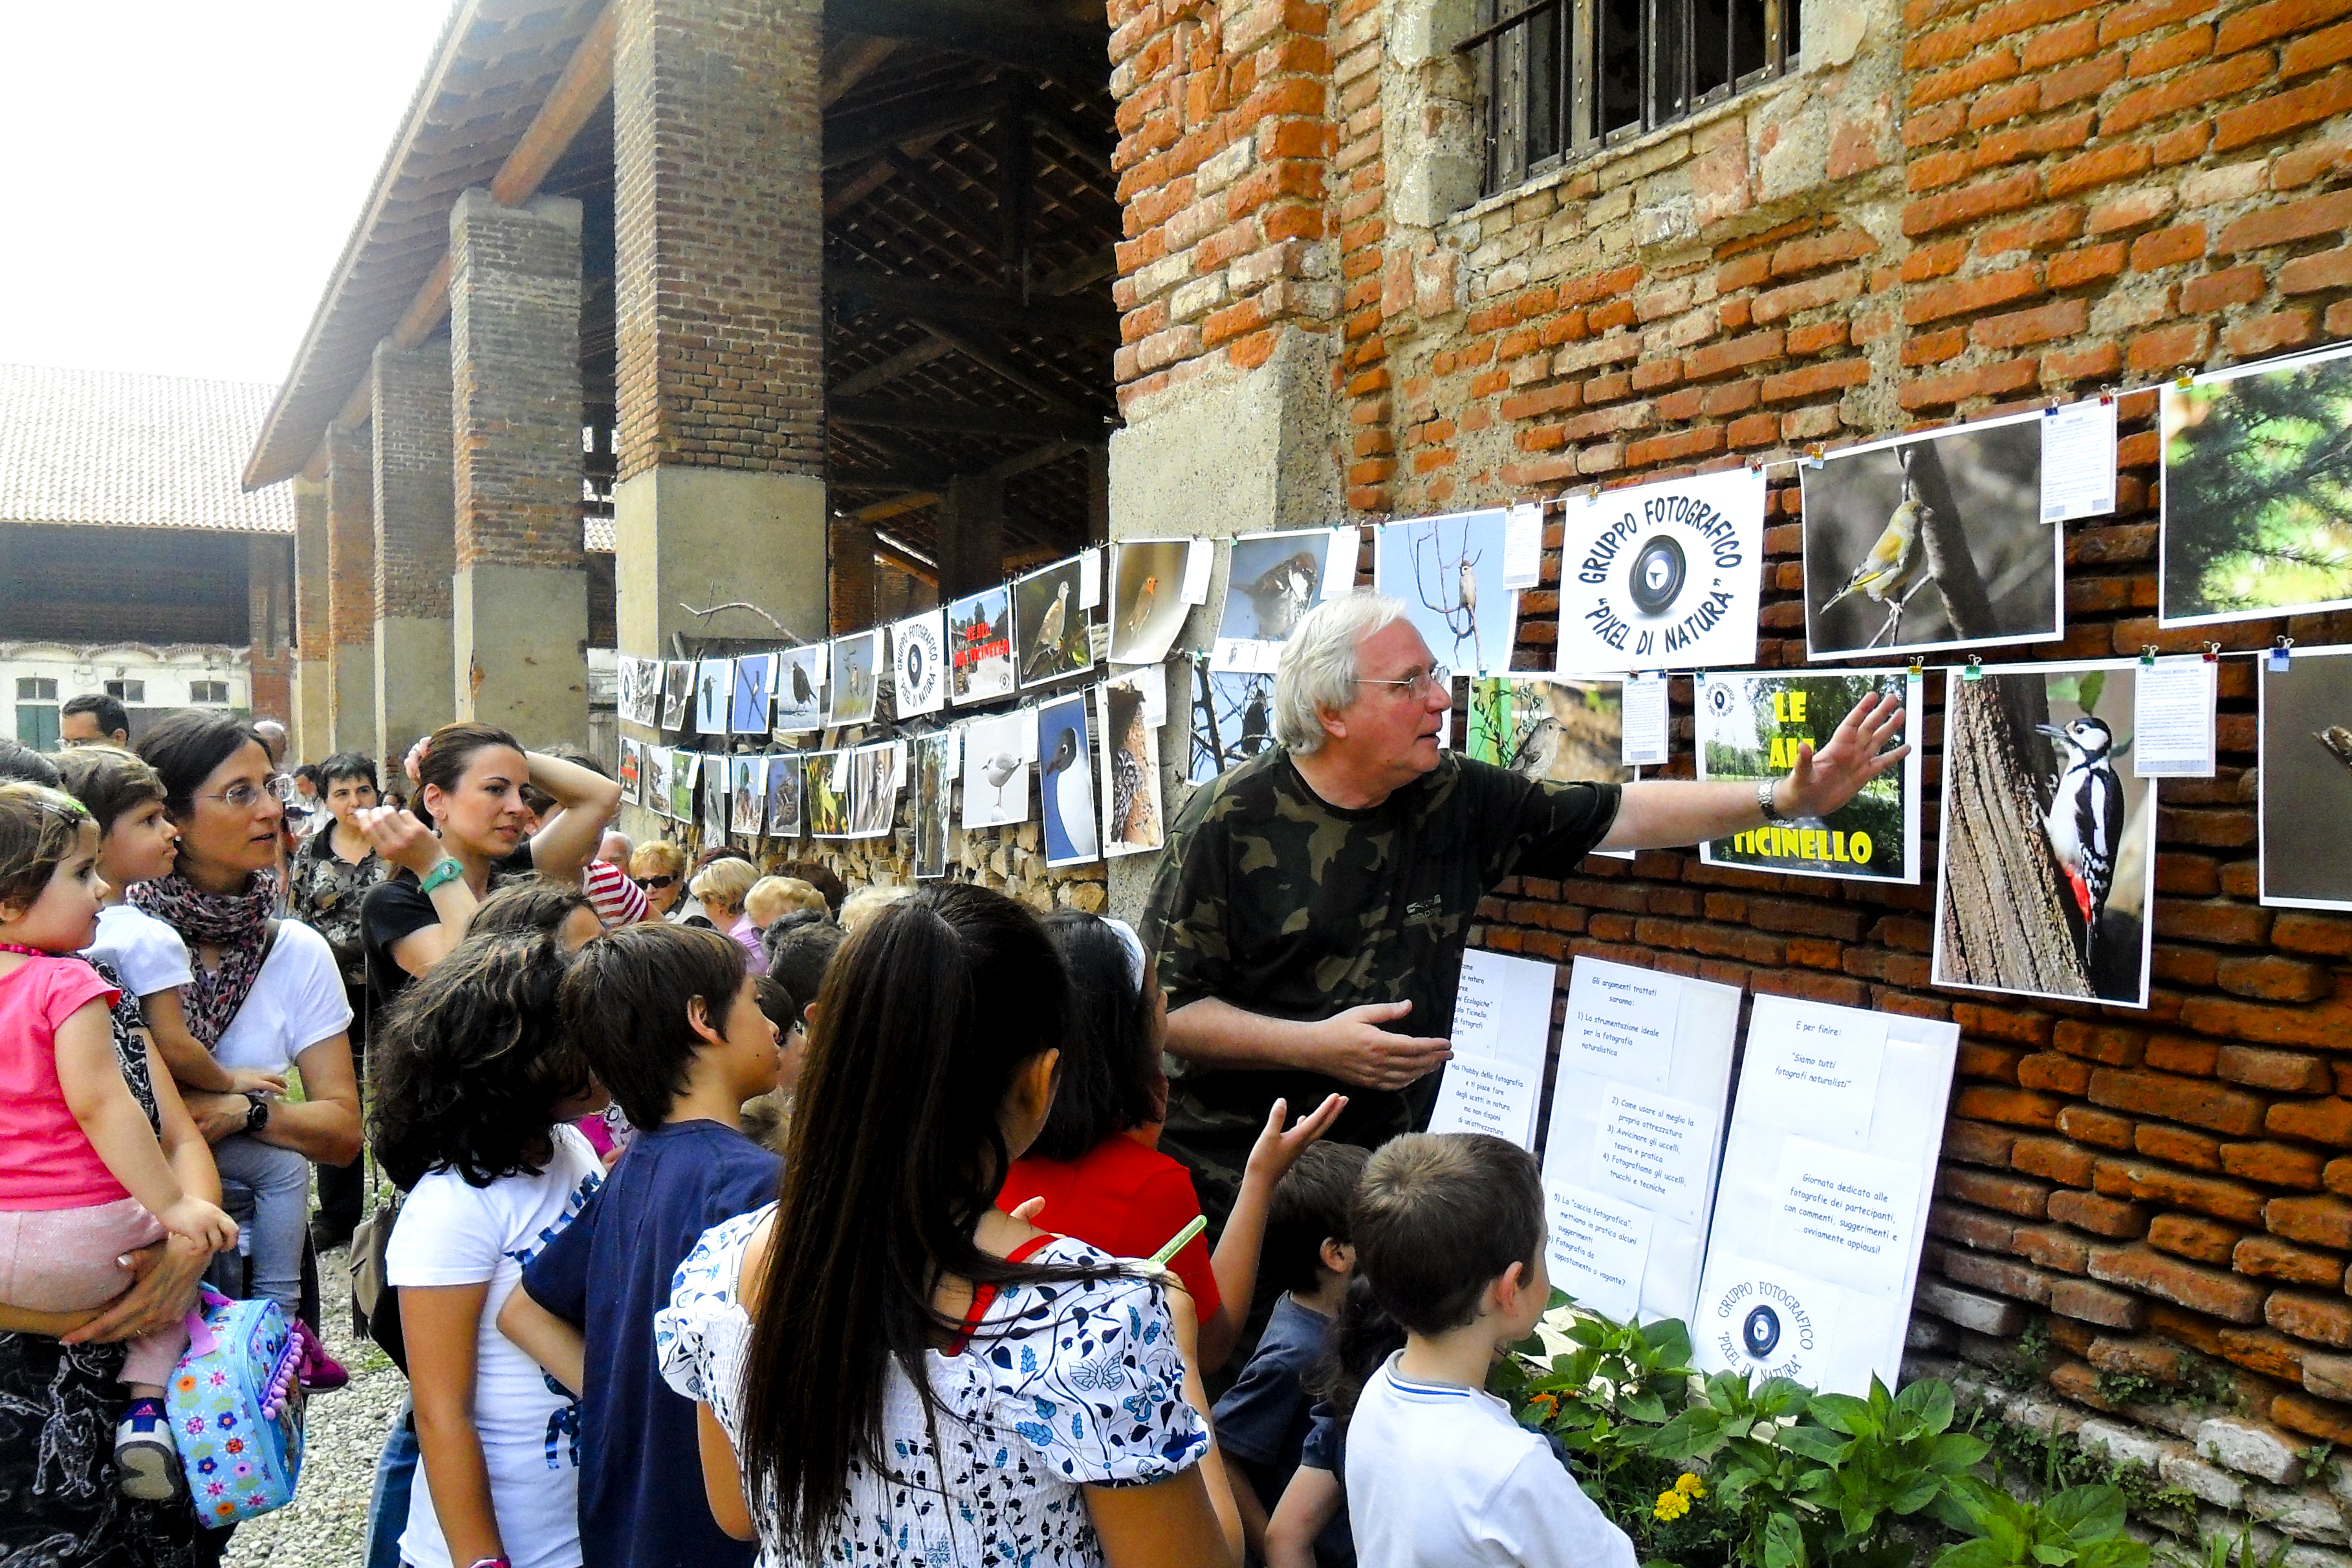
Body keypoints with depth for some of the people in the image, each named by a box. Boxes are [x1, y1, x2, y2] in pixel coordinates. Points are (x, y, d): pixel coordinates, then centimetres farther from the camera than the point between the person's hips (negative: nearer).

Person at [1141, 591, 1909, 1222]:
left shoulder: (1455, 800, 2)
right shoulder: (1232, 822, -11)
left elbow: (1619, 814, 7)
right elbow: (1162, 1006, -12)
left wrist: (1789, 798, 2)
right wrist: (1315, 1046, -19)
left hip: (1387, 1170, 4)